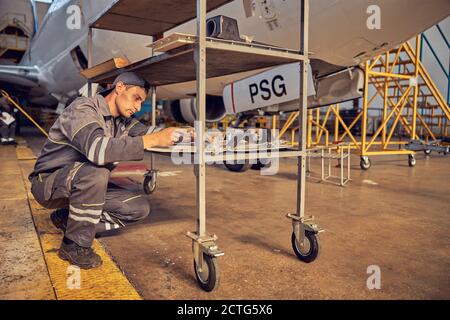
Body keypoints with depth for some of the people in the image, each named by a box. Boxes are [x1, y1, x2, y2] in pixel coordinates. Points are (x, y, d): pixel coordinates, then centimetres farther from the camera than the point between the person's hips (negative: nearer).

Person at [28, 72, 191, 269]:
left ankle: (68, 218, 5)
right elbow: (97, 149, -40)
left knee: (140, 208, -7)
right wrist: (153, 140, -43)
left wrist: (180, 133, -26)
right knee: (96, 173, -38)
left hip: (85, 186, 8)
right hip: (48, 184, -7)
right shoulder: (83, 108, -21)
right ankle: (74, 245, -18)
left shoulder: (122, 121, 5)